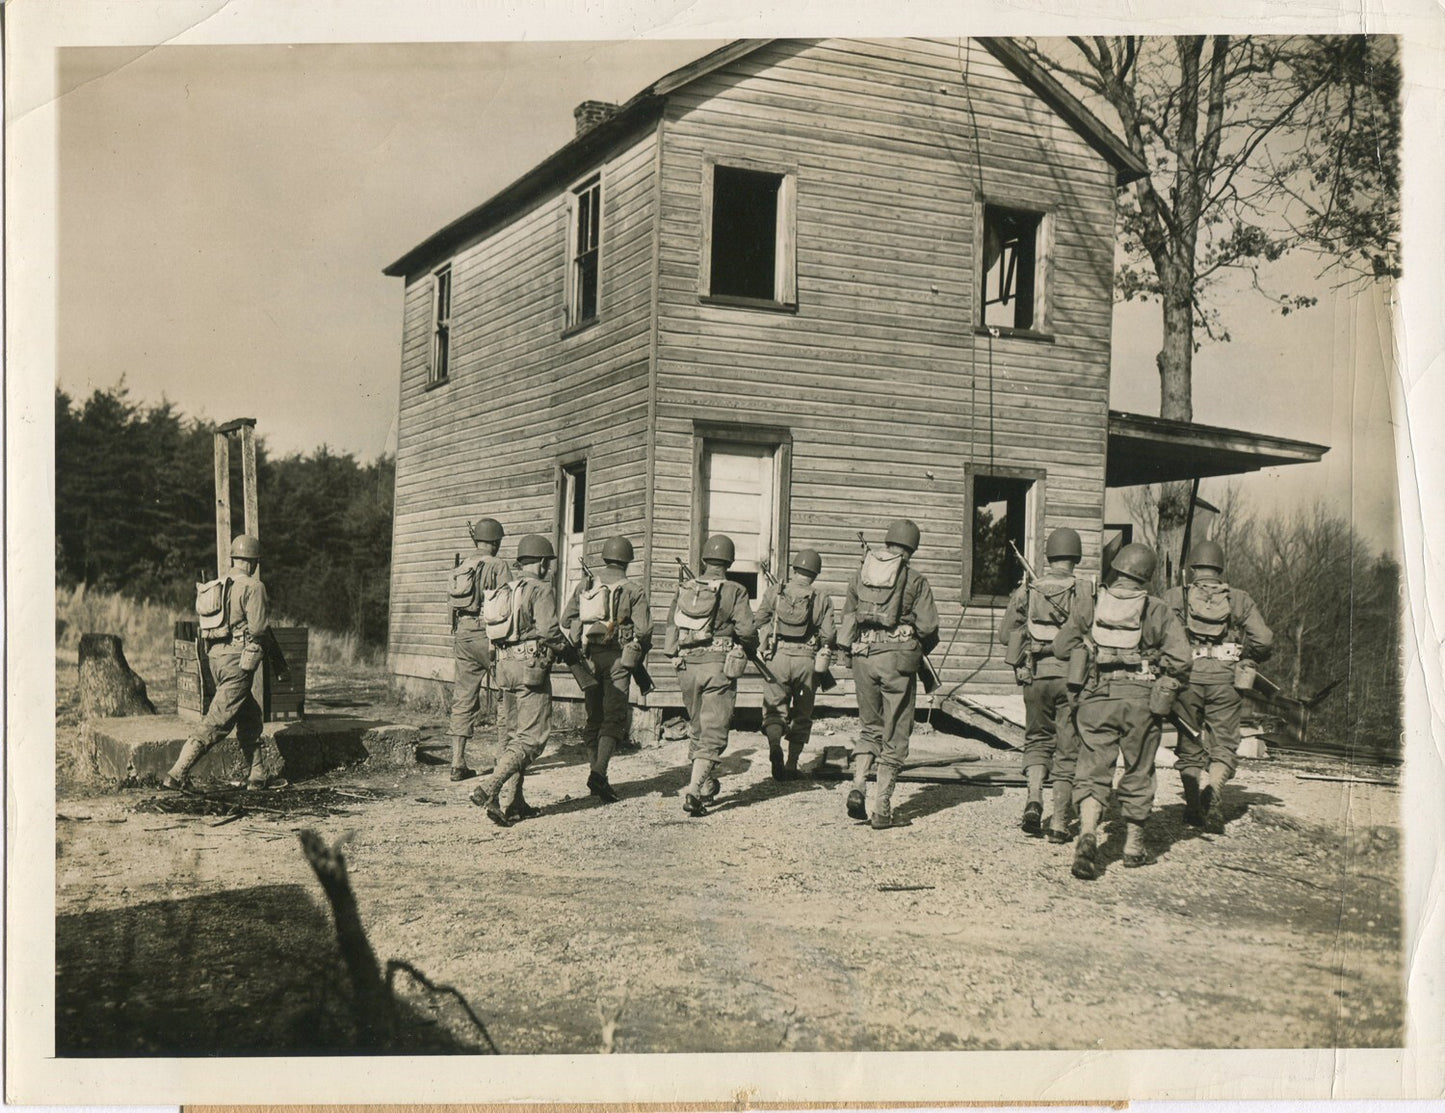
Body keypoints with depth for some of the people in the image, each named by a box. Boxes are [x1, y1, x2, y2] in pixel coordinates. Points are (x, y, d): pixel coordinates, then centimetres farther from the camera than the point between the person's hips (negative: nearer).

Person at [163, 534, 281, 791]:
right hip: (239, 657, -8)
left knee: (250, 716, 17)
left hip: (216, 656, 8)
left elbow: (208, 625, 14)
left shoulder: (216, 586, 13)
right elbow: (259, 628, -15)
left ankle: (256, 775, 18)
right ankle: (177, 774, -10)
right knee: (217, 721, -6)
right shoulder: (253, 586, -9)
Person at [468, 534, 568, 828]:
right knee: (532, 737, -6)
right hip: (531, 666, -8)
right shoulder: (540, 589, -9)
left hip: (505, 666, 8)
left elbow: (493, 629, 13)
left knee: (514, 734, 15)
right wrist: (565, 647, 1)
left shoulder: (504, 590, 14)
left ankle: (509, 801, 15)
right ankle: (489, 787, -20)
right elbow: (549, 631, -17)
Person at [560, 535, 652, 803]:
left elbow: (566, 622, 7)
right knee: (613, 718, -3)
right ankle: (599, 772, -21)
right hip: (618, 658, -4)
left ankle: (598, 780, 15)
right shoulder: (634, 590, 0)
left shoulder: (585, 587, 10)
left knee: (594, 718, 12)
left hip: (588, 658, 4)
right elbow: (643, 629, -7)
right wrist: (638, 660, 8)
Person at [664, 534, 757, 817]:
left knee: (699, 728, 21)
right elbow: (747, 630, -13)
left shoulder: (685, 589, 5)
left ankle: (707, 785, 31)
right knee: (713, 733, -2)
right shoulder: (734, 592, -6)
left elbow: (671, 623, 9)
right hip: (719, 666, -4)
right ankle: (694, 791, -14)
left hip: (686, 665, 4)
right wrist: (749, 650, 8)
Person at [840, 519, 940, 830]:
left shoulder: (861, 573, 10)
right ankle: (882, 808, 4)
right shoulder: (915, 579, -3)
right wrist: (922, 650, 11)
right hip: (898, 656, -4)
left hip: (863, 656, 4)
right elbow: (928, 626, -7)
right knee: (894, 737, 5)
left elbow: (847, 617, 13)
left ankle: (857, 786, 0)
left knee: (870, 728, 19)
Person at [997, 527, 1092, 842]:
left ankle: (1034, 799, -4)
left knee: (1037, 739, 18)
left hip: (1036, 675, 2)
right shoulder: (1086, 593, -5)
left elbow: (1005, 634, 3)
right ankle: (1059, 823, 7)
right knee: (1067, 750, 7)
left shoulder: (1027, 591, 2)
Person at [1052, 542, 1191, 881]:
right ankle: (1134, 846, 25)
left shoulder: (1090, 605, 3)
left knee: (1093, 770, 2)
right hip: (1141, 700, 0)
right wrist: (1165, 686, 10)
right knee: (1137, 773, 14)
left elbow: (1061, 648, 9)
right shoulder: (1157, 610, -2)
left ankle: (1087, 833, -21)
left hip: (1097, 697, 0)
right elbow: (1180, 658, -8)